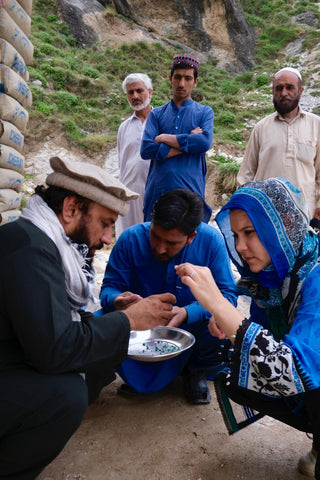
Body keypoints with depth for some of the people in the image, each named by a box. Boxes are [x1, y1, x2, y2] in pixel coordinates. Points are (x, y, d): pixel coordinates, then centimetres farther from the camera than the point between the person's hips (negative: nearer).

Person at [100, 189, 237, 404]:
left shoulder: (211, 240, -18)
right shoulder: (131, 238, -16)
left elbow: (227, 293, -18)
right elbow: (109, 287, -10)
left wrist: (187, 313, -37)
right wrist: (117, 301, -36)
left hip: (191, 328, 0)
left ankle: (196, 372, 6)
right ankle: (137, 374, 6)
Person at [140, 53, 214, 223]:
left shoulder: (204, 112, 12)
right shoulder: (156, 114, 14)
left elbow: (205, 142, -9)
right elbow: (146, 150, -3)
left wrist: (165, 138, -4)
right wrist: (188, 142, -5)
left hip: (191, 189, -1)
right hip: (157, 190, 1)